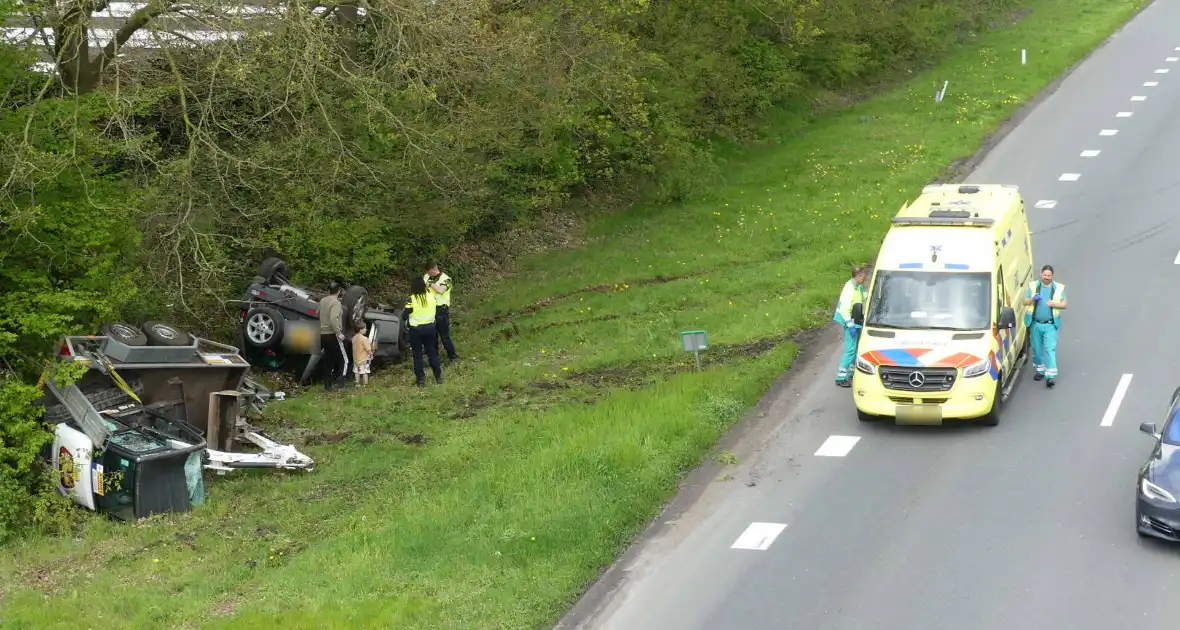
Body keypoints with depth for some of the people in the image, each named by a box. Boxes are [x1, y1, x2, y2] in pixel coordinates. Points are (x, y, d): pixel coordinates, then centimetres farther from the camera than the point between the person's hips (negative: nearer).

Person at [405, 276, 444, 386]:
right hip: (430, 327, 4)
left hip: (416, 329, -4)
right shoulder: (431, 296, -3)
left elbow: (405, 315, -11)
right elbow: (436, 312, 7)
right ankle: (438, 376, 17)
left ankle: (421, 379, 7)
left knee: (417, 354, 7)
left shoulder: (411, 300, -16)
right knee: (432, 352, 15)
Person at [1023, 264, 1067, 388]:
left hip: (1050, 325, -2)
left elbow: (1065, 304, 3)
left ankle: (1051, 376, -16)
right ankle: (1040, 370, 29)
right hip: (1035, 324, 2)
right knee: (1037, 348, 11)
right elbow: (1025, 301, 6)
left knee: (1050, 349, -11)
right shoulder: (1033, 286, 5)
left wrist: (1054, 304, -15)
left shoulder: (1059, 288, 4)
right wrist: (1033, 299, -15)